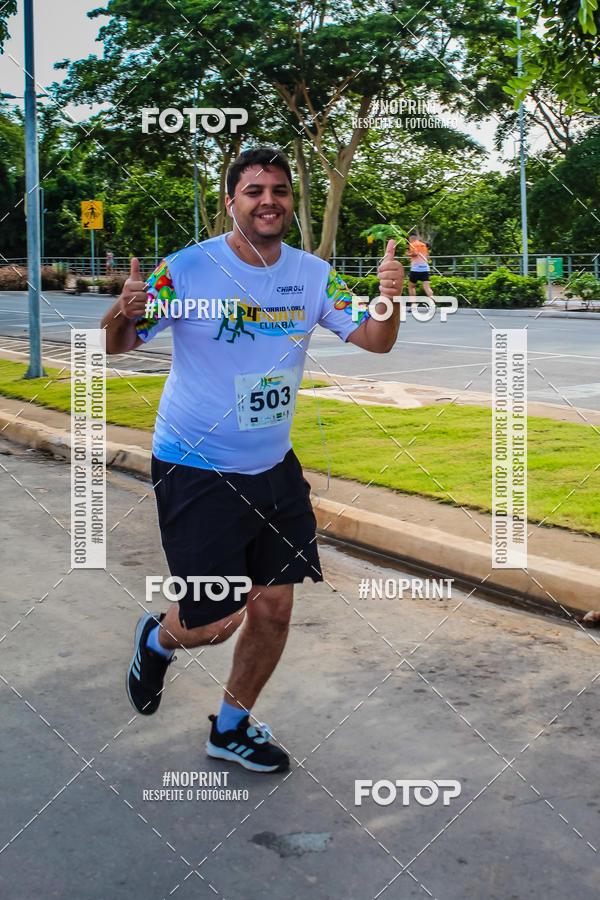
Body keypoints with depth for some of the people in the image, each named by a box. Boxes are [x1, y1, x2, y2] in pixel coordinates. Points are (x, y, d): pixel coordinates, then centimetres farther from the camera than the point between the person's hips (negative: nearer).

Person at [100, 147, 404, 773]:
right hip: (195, 471, -4)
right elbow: (115, 345, -9)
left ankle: (231, 727, 31)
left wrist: (388, 299, -23)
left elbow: (374, 340, -1)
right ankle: (158, 639, 34)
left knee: (273, 609, 7)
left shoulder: (312, 274, 0)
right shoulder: (187, 269, -13)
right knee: (214, 622, -4)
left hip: (274, 469, 5)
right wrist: (123, 313, -32)